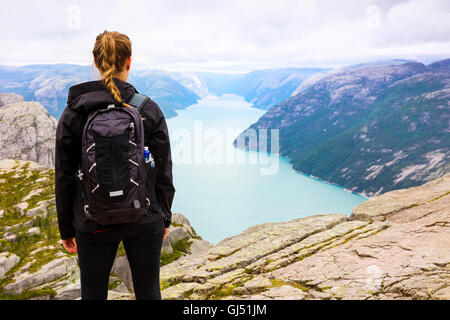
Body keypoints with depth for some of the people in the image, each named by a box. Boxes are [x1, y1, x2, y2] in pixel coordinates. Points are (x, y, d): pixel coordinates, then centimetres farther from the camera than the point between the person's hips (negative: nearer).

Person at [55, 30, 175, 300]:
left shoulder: (73, 112, -6)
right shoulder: (149, 110, -8)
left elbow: (64, 177, -3)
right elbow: (163, 171, -4)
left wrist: (67, 229, 8)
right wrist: (165, 218, 9)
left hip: (93, 224, 0)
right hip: (145, 220, 0)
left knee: (93, 294, 16)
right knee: (149, 292, 16)